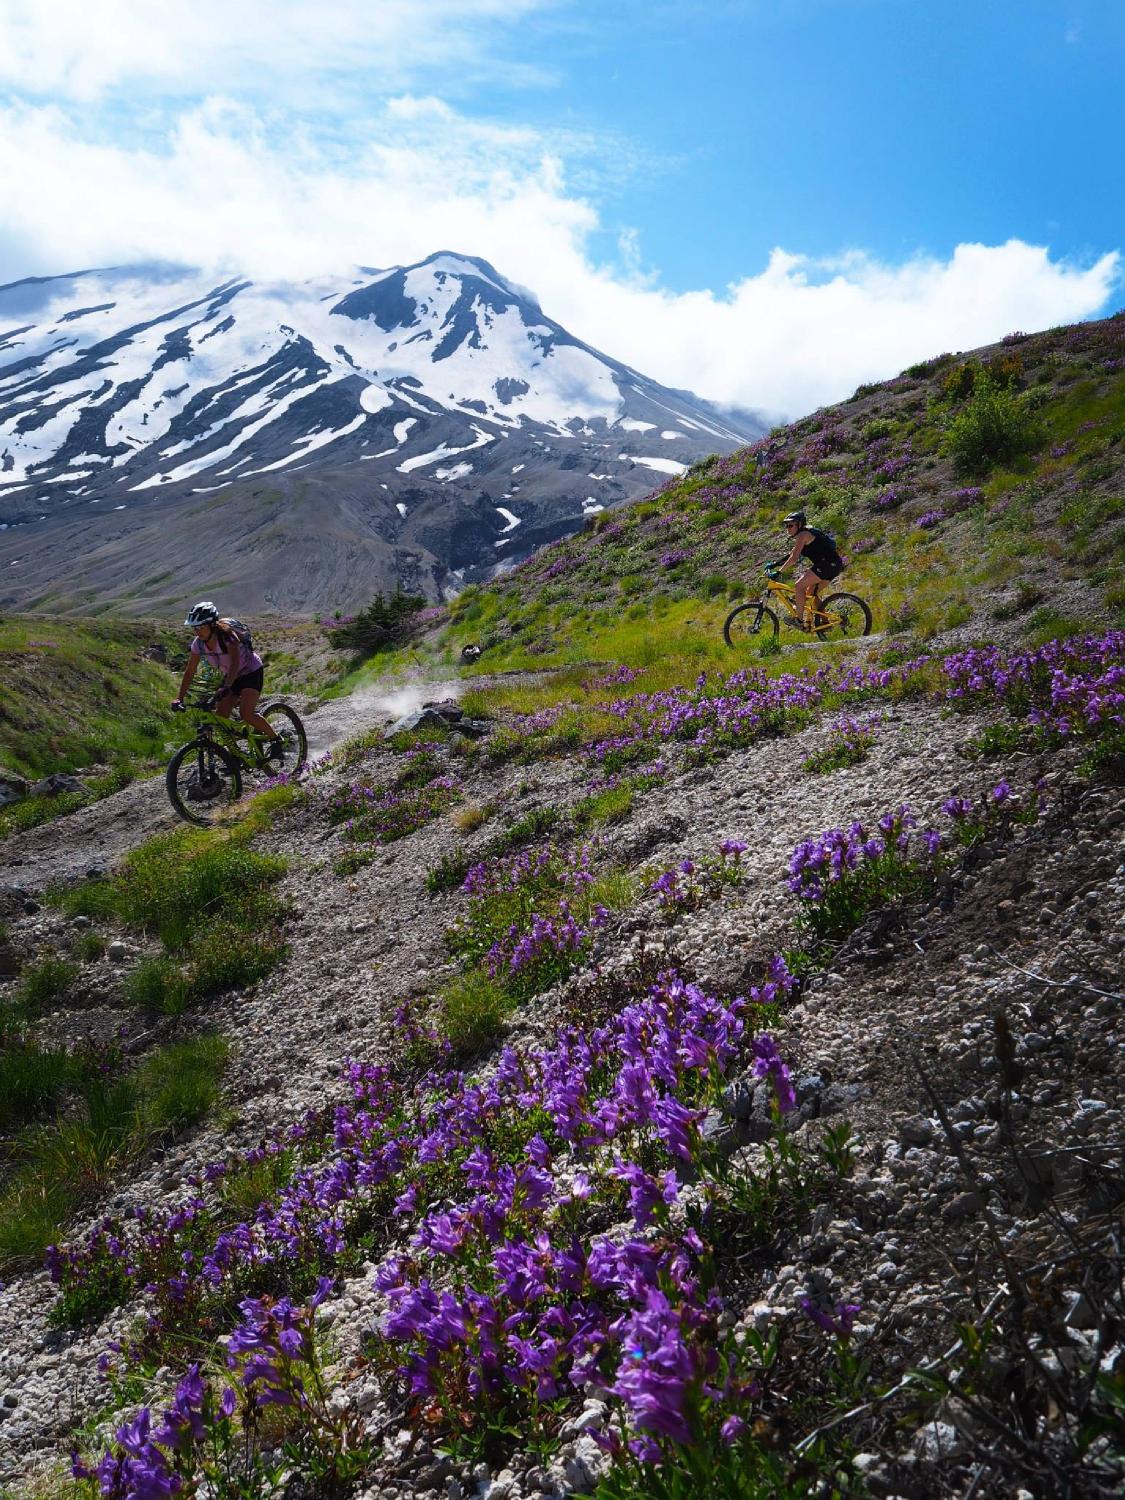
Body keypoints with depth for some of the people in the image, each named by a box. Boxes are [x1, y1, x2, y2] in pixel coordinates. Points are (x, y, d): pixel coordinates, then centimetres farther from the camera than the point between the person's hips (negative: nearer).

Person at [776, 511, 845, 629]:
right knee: (811, 592, 18)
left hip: (827, 564, -10)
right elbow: (792, 555, 26)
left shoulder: (803, 535, -8)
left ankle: (799, 621, -9)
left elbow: (794, 558, -18)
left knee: (799, 586, -9)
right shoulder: (806, 534, 22)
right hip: (834, 565, 10)